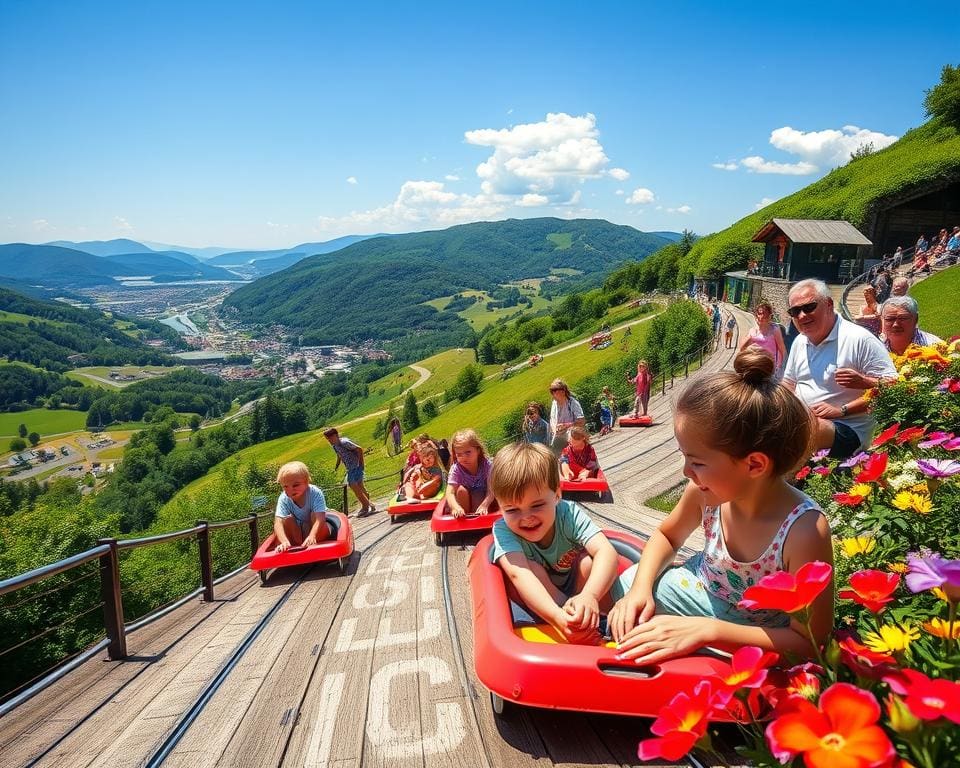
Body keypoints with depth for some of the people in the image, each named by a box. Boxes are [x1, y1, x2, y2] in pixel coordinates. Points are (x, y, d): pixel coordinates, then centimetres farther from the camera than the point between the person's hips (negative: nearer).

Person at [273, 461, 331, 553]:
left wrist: (312, 536, -59)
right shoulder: (284, 499, -23)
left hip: (315, 528, -2)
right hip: (296, 530, 2)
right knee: (287, 519, -25)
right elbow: (278, 523, -36)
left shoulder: (316, 493, -30)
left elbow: (319, 519, -40)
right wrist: (284, 541, -55)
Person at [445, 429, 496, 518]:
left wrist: (484, 505, -47)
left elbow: (491, 490, -28)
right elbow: (450, 493, -32)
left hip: (482, 498, -1)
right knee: (461, 490, -28)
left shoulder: (486, 465, -22)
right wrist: (456, 508, -52)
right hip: (465, 501, 1)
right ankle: (463, 516, -16)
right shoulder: (455, 469, -22)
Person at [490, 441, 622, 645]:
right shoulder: (503, 529, -24)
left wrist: (589, 596, -59)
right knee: (528, 566, -28)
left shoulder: (569, 514, -22)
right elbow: (518, 573, -42)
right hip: (535, 602, 0)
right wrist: (558, 617, -60)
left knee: (587, 560, -26)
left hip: (578, 591, 1)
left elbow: (606, 552, -37)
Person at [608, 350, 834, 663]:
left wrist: (706, 630, -33)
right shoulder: (706, 491, -17)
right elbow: (666, 535, 5)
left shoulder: (805, 530, -32)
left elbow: (809, 641, -24)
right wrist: (640, 589, -13)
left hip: (750, 639, -5)